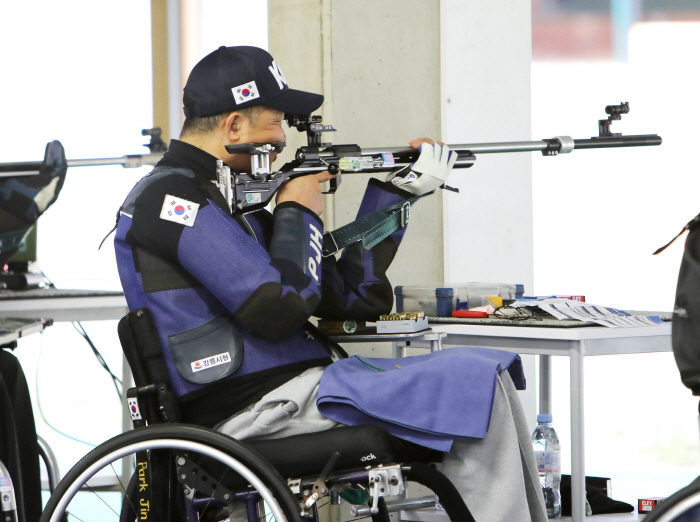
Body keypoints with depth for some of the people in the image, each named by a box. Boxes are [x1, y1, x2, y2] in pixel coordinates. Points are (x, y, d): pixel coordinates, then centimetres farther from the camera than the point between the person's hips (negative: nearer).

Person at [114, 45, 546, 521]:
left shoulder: (228, 197, 19)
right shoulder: (172, 199, -11)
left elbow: (349, 297, 18)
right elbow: (279, 308, -21)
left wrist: (395, 193, 14)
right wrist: (299, 211, -5)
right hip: (253, 409, -10)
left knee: (490, 381, 7)